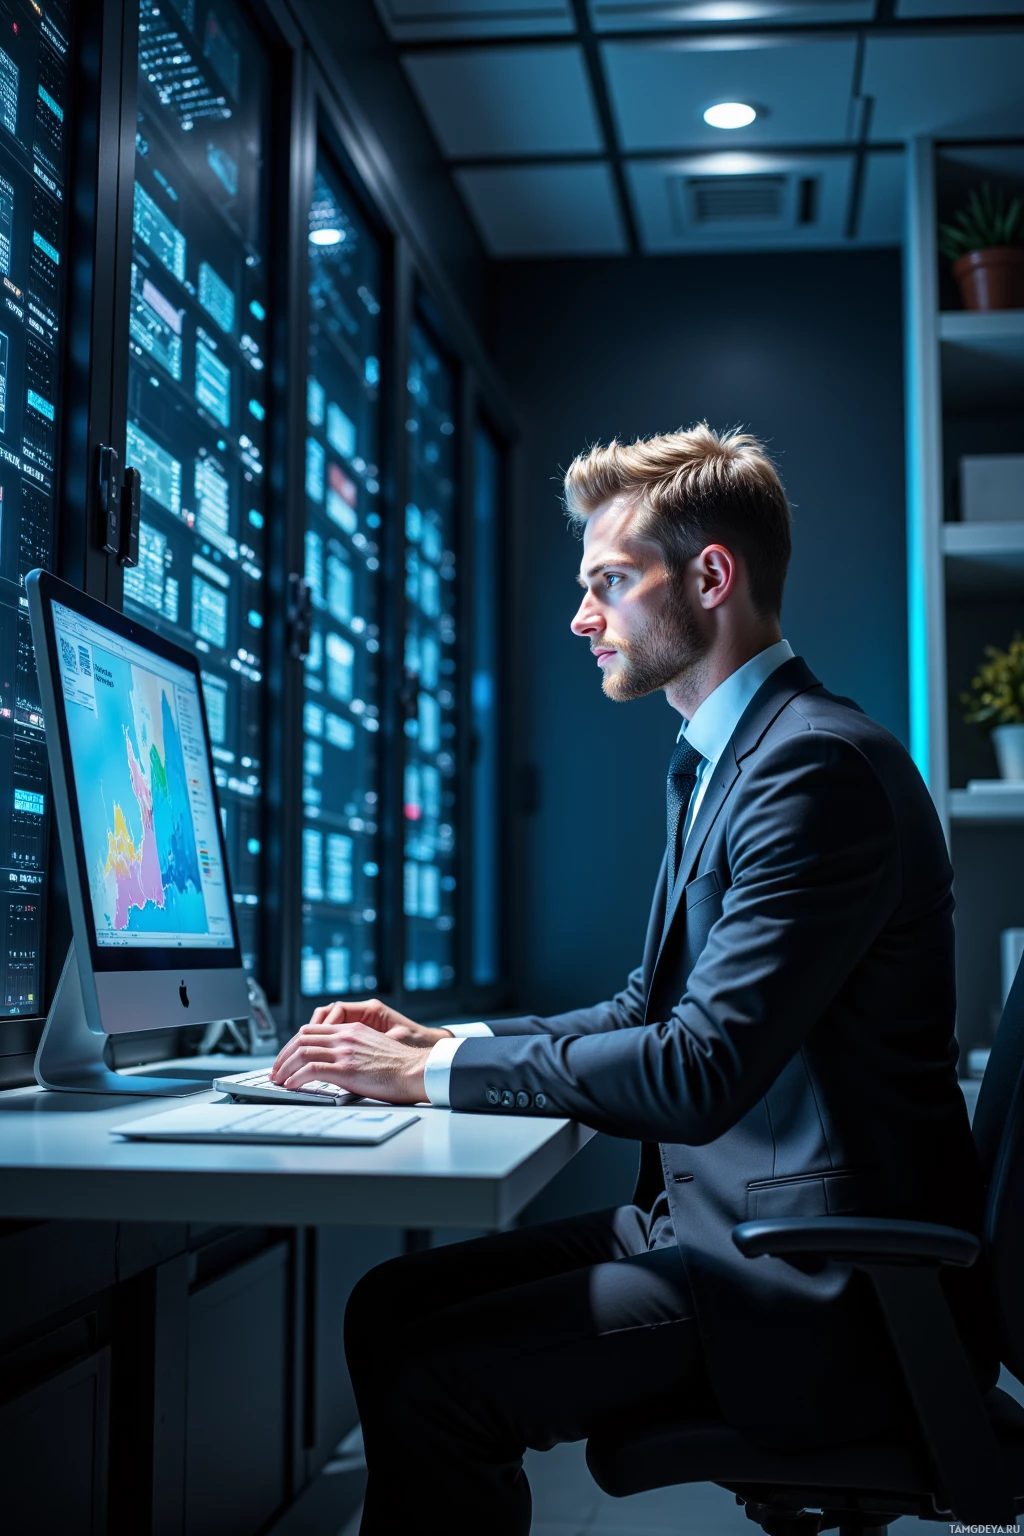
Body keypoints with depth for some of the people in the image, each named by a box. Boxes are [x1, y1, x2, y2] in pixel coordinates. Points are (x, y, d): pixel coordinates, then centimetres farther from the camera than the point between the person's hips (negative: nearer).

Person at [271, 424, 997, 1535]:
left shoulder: (817, 765, -19)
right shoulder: (716, 760, 14)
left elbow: (701, 1072, -25)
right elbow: (648, 1011, 17)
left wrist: (432, 1071, -16)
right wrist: (437, 1041, 4)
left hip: (824, 1286, -9)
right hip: (710, 1216, 9)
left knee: (433, 1377, -19)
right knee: (390, 1305, 2)